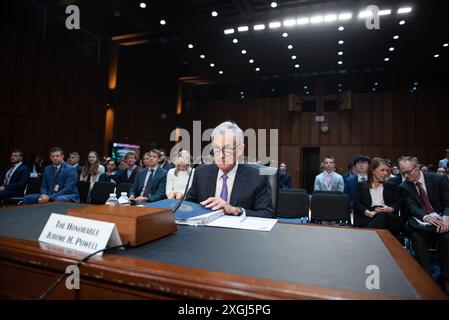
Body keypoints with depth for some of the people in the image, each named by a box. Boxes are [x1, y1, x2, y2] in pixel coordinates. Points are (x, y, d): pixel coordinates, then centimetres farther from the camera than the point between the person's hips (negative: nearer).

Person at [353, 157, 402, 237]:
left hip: (389, 218, 2)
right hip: (367, 218, -1)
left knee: (382, 215, -37)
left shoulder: (391, 186, 27)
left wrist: (390, 209, -11)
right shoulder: (361, 186, 19)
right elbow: (357, 204, 6)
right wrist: (368, 212, -14)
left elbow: (397, 204, 14)